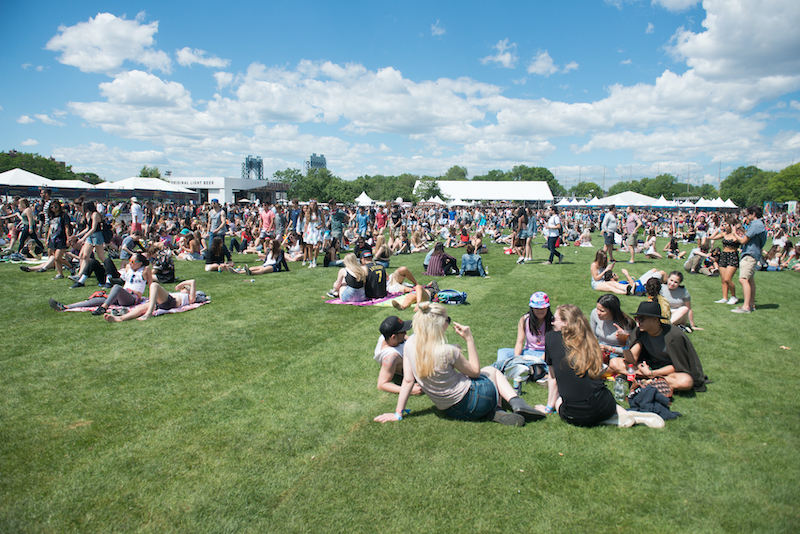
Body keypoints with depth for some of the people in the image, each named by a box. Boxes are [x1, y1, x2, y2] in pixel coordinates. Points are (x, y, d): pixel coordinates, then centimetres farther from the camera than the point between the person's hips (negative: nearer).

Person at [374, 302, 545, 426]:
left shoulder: (410, 344, -12)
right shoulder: (448, 352, -29)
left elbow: (407, 380, -7)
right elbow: (475, 371, -11)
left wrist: (398, 413, 2)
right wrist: (469, 339, -11)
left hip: (451, 410, 6)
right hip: (473, 400, -6)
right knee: (492, 371, 28)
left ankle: (495, 412, 11)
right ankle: (516, 403, 8)